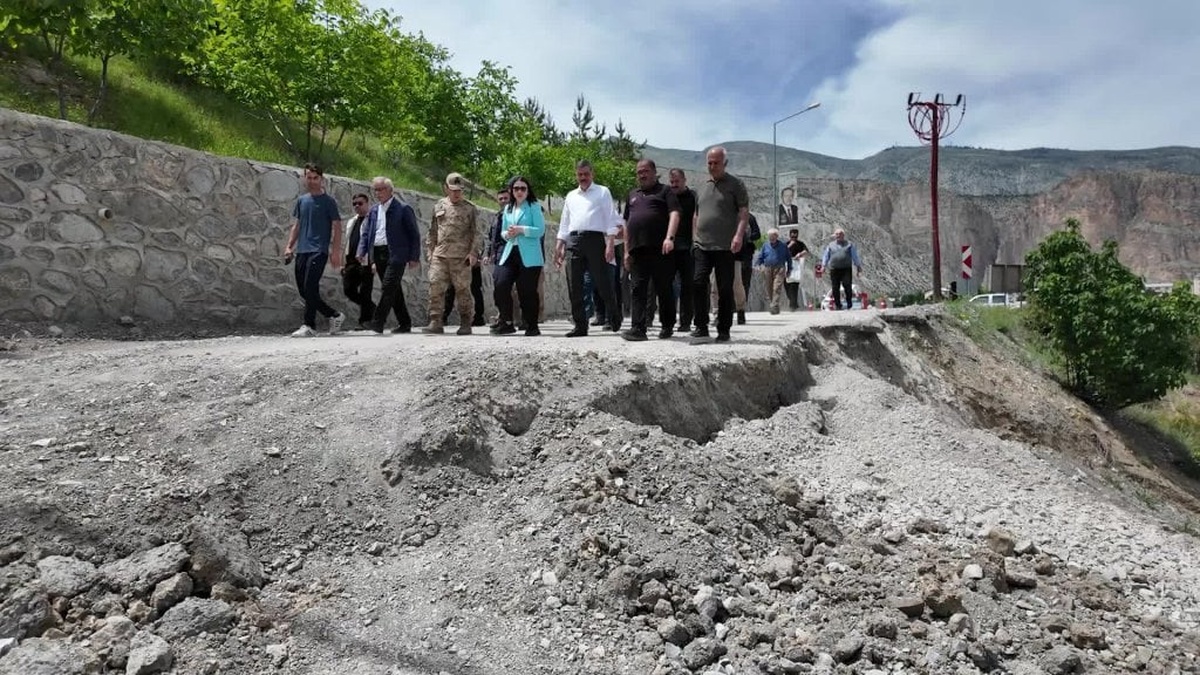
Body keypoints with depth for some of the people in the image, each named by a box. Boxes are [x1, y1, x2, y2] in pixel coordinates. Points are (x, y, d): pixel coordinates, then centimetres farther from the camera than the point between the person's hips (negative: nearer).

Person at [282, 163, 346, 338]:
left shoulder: (328, 201, 0)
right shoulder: (301, 200, 16)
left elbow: (337, 227, -3)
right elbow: (296, 226, 20)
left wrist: (336, 252, -12)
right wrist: (289, 246, 8)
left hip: (319, 251, -6)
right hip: (301, 251, 7)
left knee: (310, 288, -15)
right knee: (303, 291, 6)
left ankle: (309, 326, -10)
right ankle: (335, 315, 19)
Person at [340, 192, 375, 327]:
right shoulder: (350, 222, 22)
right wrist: (344, 262, 17)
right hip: (351, 261, 7)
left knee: (364, 292, -5)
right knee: (348, 290, 4)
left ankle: (365, 321, 5)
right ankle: (371, 308, 22)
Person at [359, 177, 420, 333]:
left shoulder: (403, 209, -3)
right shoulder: (374, 210, 16)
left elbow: (414, 235, -4)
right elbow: (366, 233, 18)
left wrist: (414, 258, -9)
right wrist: (362, 252, 3)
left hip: (396, 254, -7)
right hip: (378, 254, 7)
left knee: (388, 288, -14)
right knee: (394, 290, 11)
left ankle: (377, 324, -16)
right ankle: (404, 323, 19)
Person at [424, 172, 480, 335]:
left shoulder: (470, 209, 4)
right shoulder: (438, 206, 14)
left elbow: (476, 233, 1)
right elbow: (433, 231, 18)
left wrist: (473, 252, -10)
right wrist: (430, 251, 13)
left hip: (461, 257, -3)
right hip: (440, 255, 3)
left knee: (463, 290, 1)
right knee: (435, 286, -6)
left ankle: (465, 324, 10)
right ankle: (435, 322, -2)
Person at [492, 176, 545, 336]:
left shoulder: (534, 207, 3)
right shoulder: (508, 209, 19)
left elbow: (540, 230, -6)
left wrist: (521, 230, -15)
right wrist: (507, 234, 0)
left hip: (529, 256, -5)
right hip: (509, 253, 5)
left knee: (527, 291, -3)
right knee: (501, 285, -11)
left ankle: (532, 326, 9)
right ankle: (506, 323, 0)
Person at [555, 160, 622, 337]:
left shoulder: (602, 192, 8)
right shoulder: (570, 196, 21)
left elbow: (612, 220, 0)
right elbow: (564, 224, 22)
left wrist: (611, 244, -12)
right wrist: (559, 247, 13)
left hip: (595, 239, -4)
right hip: (573, 241, 4)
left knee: (603, 283, -4)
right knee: (574, 286, 1)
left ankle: (615, 319, 16)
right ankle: (580, 326, 8)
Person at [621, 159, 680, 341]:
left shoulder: (665, 191, 8)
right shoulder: (632, 195, 24)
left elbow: (674, 215, -6)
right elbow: (627, 224, 25)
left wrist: (669, 237, -22)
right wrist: (626, 250, 16)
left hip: (659, 249, -5)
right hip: (637, 250, 5)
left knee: (664, 289, 2)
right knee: (637, 289, -3)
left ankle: (667, 326, 15)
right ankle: (637, 328, -6)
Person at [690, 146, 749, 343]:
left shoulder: (735, 184, 3)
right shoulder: (703, 187, 19)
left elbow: (744, 211, -5)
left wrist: (739, 234, -18)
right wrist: (695, 238, 15)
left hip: (725, 246, -4)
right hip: (702, 246, 4)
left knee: (725, 289, 0)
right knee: (698, 283, -9)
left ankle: (724, 330, 8)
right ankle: (701, 327, -2)